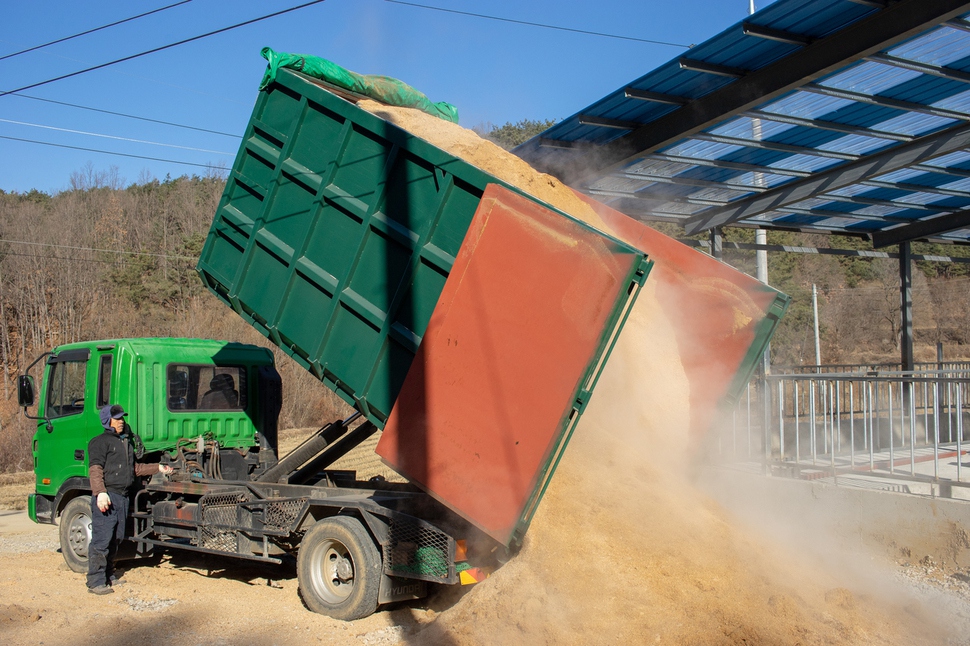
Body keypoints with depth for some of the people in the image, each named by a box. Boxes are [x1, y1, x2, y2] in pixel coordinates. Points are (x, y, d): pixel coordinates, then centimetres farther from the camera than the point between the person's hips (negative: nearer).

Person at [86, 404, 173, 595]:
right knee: (101, 540, -9)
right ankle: (95, 582, -6)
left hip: (122, 497, 9)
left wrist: (158, 468, 26)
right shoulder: (100, 442, -4)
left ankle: (109, 576, 22)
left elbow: (135, 468, 30)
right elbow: (95, 469, -15)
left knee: (115, 540, 13)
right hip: (106, 497, -9)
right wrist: (100, 492, -27)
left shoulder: (126, 442, 24)